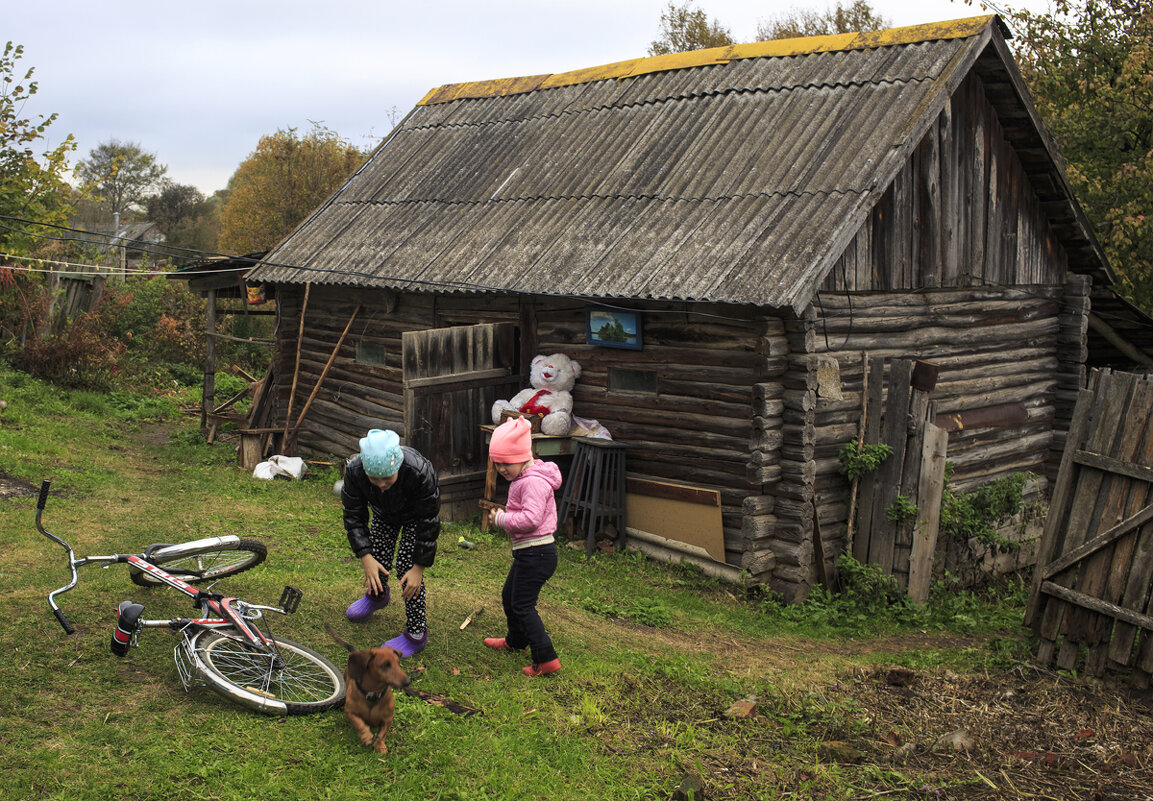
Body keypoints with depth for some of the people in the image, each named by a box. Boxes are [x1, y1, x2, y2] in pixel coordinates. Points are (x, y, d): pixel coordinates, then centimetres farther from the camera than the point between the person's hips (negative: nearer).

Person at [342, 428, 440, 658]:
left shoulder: (419, 471, -44)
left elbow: (429, 523, -32)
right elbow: (354, 516, -20)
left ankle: (416, 634, 1)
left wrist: (419, 567, -29)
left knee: (407, 565, -13)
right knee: (376, 557, 7)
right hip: (383, 512, 4)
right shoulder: (354, 470, -34)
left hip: (416, 515, -4)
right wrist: (365, 557, -28)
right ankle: (377, 595, 44)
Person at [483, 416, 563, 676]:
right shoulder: (522, 478, 12)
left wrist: (501, 519, -20)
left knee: (522, 606, -6)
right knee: (509, 596, 25)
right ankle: (516, 640, 46)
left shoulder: (533, 482, -21)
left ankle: (546, 658, -3)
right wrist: (505, 515, 7)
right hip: (529, 552, 11)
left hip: (536, 553, -11)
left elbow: (531, 518, -30)